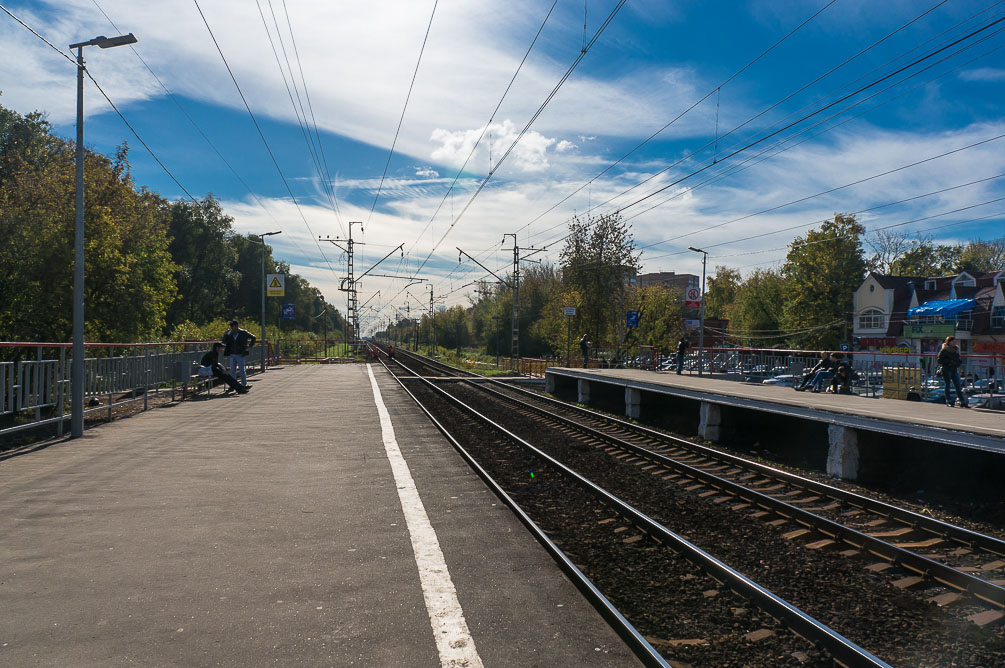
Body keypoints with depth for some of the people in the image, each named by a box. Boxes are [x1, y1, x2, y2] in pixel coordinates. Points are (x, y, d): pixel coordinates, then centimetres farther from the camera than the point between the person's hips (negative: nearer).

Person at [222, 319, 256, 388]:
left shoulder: (243, 333, -4)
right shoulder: (230, 333, 7)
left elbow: (253, 337, 4)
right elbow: (224, 341, 4)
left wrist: (249, 346, -3)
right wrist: (226, 334, -10)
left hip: (240, 355, -4)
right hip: (232, 355, 4)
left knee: (242, 371, 3)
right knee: (232, 371, 4)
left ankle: (244, 385, 11)